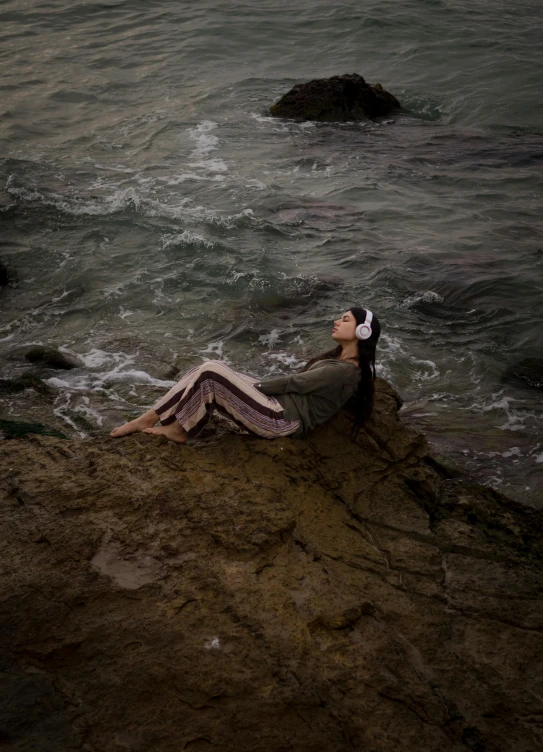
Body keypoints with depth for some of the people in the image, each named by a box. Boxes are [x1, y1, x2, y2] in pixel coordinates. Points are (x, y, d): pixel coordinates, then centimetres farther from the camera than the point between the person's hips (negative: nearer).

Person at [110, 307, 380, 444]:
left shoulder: (345, 371, -13)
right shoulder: (338, 359, 19)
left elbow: (295, 382, -11)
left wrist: (255, 385, -1)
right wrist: (251, 385, 7)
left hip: (281, 420, -10)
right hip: (279, 404, 10)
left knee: (211, 374, -18)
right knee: (209, 371, -3)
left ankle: (178, 428, -1)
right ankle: (150, 418, -4)